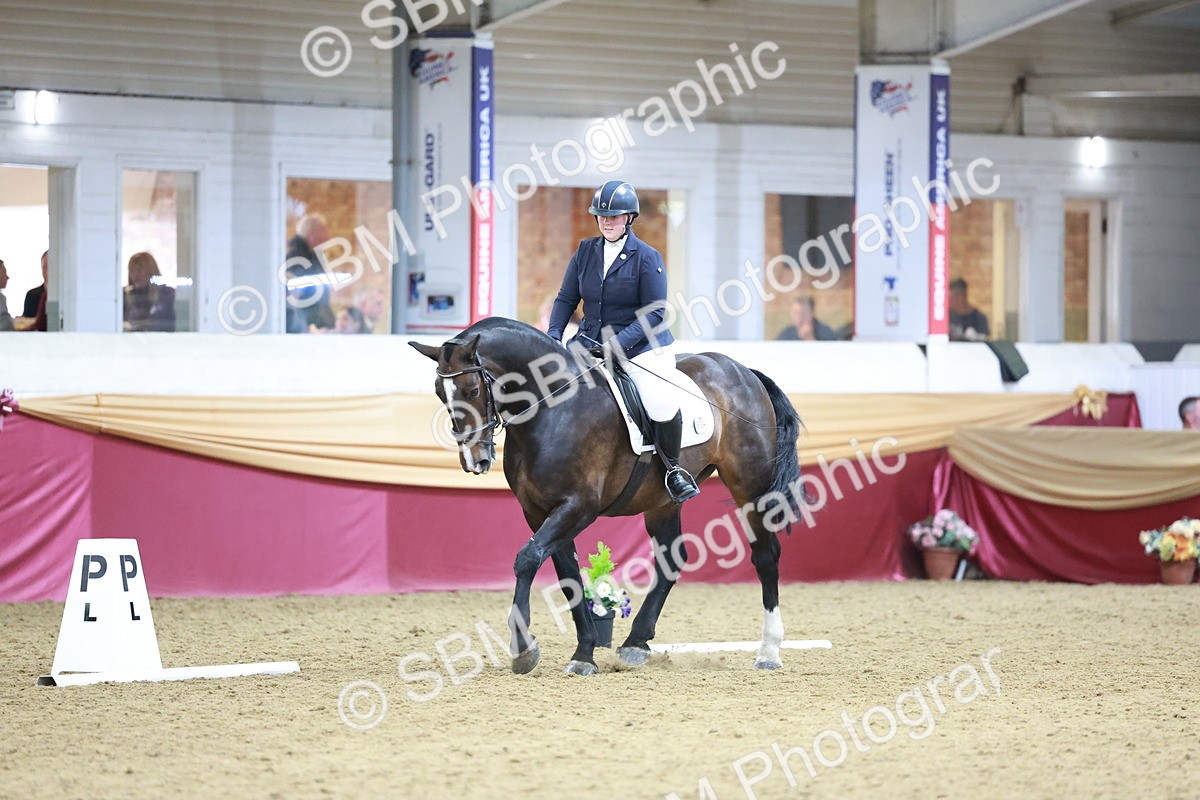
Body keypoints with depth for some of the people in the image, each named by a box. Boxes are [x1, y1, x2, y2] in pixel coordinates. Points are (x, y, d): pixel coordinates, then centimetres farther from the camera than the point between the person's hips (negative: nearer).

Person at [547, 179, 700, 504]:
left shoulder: (647, 257, -8)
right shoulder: (586, 251, 5)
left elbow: (654, 312, -12)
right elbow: (566, 299, 9)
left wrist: (620, 342, -23)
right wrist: (553, 336, -8)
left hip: (641, 344, -5)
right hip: (590, 341, 5)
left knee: (663, 405, -24)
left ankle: (673, 469, 1)